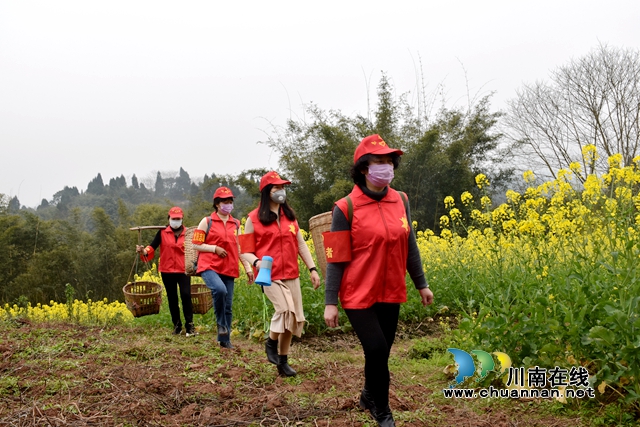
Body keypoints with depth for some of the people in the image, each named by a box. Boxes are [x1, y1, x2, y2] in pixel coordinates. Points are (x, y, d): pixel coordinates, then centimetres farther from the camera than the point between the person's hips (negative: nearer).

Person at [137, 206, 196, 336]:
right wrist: (143, 251, -26)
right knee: (172, 298, 9)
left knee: (186, 295, -13)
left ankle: (190, 325, -5)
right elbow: (152, 247, -6)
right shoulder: (162, 232, 1)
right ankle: (177, 325, 22)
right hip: (167, 271, 1)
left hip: (183, 271, -1)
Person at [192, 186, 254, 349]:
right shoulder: (207, 221, 2)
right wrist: (214, 248, -13)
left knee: (228, 306, 3)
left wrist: (248, 268, 8)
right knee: (220, 289, -33)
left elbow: (241, 248, 17)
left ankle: (224, 340, 17)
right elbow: (196, 244, 1)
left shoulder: (236, 224, 13)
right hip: (209, 267, -4)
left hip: (229, 269, 4)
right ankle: (221, 323, -10)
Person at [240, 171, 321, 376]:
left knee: (293, 318, 5)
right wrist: (256, 262, -22)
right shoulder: (254, 219, -3)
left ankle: (283, 361, 21)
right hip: (270, 276, -5)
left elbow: (300, 244, 13)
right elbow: (245, 251, -1)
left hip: (291, 275, 5)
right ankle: (271, 343, 4)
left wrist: (312, 268, 5)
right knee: (286, 310, -24)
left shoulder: (289, 215, 11)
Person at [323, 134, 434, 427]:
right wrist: (330, 302, -13)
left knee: (382, 352, 10)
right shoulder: (346, 208, -13)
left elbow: (409, 247, 12)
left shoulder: (401, 201, 2)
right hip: (359, 295, -5)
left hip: (391, 294, 5)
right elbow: (336, 259, -11)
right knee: (376, 350, -10)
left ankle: (369, 396, 38)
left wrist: (421, 284, 15)